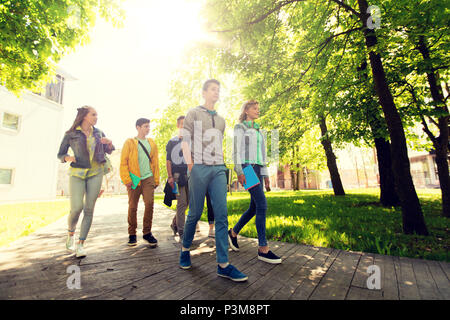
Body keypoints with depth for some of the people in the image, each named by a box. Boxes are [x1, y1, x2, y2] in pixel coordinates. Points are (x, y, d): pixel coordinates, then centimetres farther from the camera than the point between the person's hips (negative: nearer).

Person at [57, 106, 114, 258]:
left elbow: (109, 151, 15)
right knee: (76, 208, -12)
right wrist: (67, 158, -15)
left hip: (95, 173, 2)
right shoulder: (71, 134, 1)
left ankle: (81, 244, 9)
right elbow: (60, 155, 8)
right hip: (77, 173, -2)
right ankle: (71, 233, 19)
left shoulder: (98, 133, 9)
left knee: (89, 209, -1)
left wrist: (109, 142, -6)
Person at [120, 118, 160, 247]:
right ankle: (132, 234, 20)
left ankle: (147, 232, 7)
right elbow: (123, 162, 0)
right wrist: (126, 179, -9)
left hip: (148, 178, 2)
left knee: (149, 203, -8)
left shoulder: (151, 143, 13)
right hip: (134, 179, -2)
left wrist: (156, 179, 9)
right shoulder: (129, 142, 4)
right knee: (132, 207, 4)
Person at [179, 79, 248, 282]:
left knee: (221, 214, -4)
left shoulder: (221, 120, 22)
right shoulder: (194, 114, 8)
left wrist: (221, 163, 11)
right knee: (195, 213, 2)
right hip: (199, 168, -4)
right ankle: (185, 249, 27)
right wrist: (190, 165, -11)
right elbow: (185, 141, 0)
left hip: (218, 169, 4)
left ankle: (223, 264, 1)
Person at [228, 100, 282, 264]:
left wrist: (265, 175, 15)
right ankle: (263, 248, -10)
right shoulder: (240, 127, 5)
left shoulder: (258, 130, 25)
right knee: (262, 203, -17)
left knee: (254, 207, 6)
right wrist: (239, 171, -18)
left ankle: (233, 232, 26)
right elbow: (237, 150, -6)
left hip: (257, 169, 8)